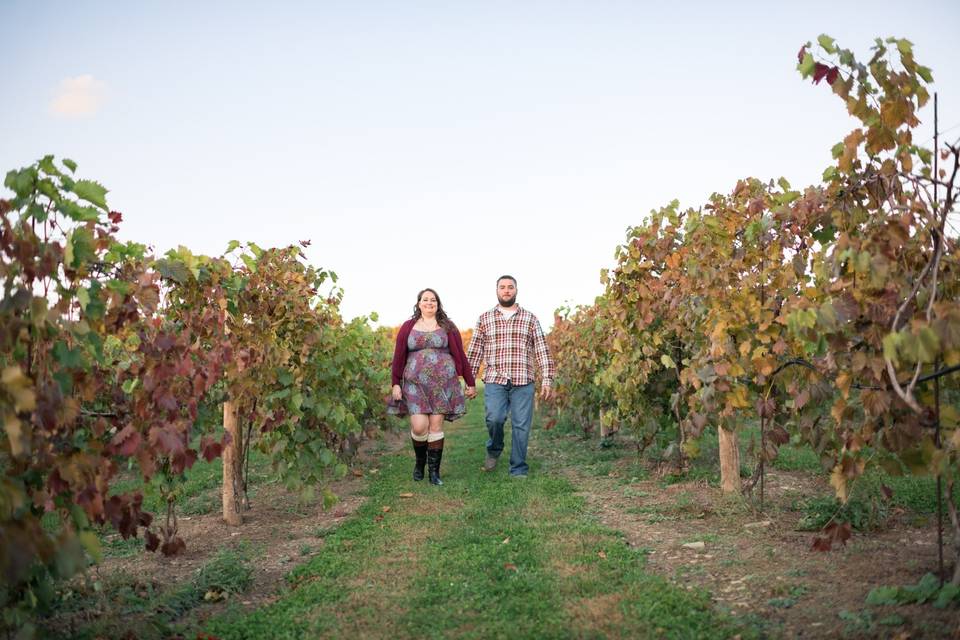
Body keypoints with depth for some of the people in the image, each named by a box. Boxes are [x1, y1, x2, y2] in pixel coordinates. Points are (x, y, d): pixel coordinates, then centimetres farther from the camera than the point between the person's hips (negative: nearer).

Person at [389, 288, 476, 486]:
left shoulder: (448, 327, 7)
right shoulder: (408, 327, 8)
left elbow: (460, 356, 7)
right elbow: (399, 357, 7)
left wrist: (470, 382, 6)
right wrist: (396, 384, 0)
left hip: (442, 383, 0)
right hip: (415, 384, 0)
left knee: (436, 425, -3)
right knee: (419, 426, -10)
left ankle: (434, 471, 8)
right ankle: (420, 461, 19)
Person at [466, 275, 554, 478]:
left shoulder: (530, 319, 10)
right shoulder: (484, 319, 10)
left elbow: (542, 351, 6)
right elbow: (474, 352, 10)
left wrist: (547, 380, -2)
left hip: (523, 382, 1)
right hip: (494, 380, 0)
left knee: (521, 425, -1)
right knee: (495, 418, -17)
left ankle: (519, 470, 12)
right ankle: (494, 450, 13)